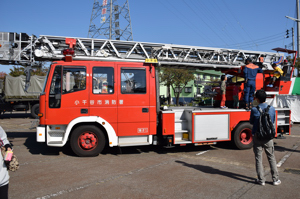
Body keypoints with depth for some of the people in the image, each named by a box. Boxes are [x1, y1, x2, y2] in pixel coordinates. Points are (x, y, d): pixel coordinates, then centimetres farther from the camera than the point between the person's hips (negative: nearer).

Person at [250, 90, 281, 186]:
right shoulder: (272, 109, -3)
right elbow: (273, 121, 11)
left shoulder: (254, 110, -13)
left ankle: (261, 180, 12)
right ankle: (275, 179, 20)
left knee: (258, 158, 6)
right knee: (271, 157, 14)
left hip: (257, 136, -2)